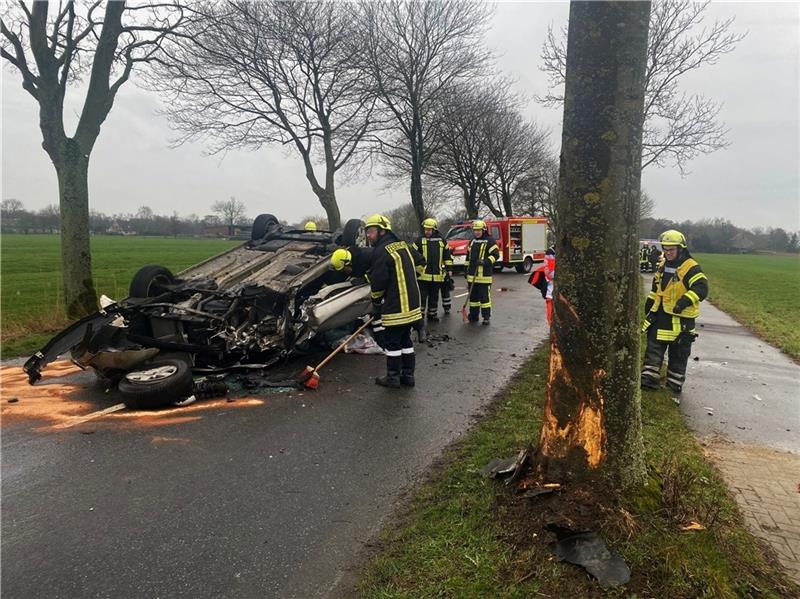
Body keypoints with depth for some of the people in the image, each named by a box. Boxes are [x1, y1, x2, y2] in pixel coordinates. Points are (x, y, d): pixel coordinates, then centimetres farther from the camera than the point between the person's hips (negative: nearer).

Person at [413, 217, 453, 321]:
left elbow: (448, 256, 15)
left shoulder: (441, 241, 8)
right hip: (423, 275, -2)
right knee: (422, 296, -3)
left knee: (434, 297, 12)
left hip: (437, 276, 3)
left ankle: (432, 314, 25)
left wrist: (449, 269, 11)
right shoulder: (420, 241, 0)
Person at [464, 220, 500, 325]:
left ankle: (487, 317, 3)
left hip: (484, 276, -7)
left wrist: (486, 262, -23)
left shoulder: (490, 241, -5)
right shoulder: (472, 241, 17)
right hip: (472, 274, 7)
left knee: (484, 296, -5)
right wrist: (466, 268, 20)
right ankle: (473, 316, 20)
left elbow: (496, 255, -12)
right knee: (473, 296, 11)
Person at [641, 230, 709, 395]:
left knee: (678, 354, 7)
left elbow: (702, 288, -24)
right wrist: (649, 304, 21)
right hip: (660, 315, 6)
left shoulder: (691, 267, -14)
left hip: (681, 318, -6)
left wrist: (685, 300, -37)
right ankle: (649, 378, 8)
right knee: (653, 348, 4)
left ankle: (674, 384, 18)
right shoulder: (663, 266, 10)